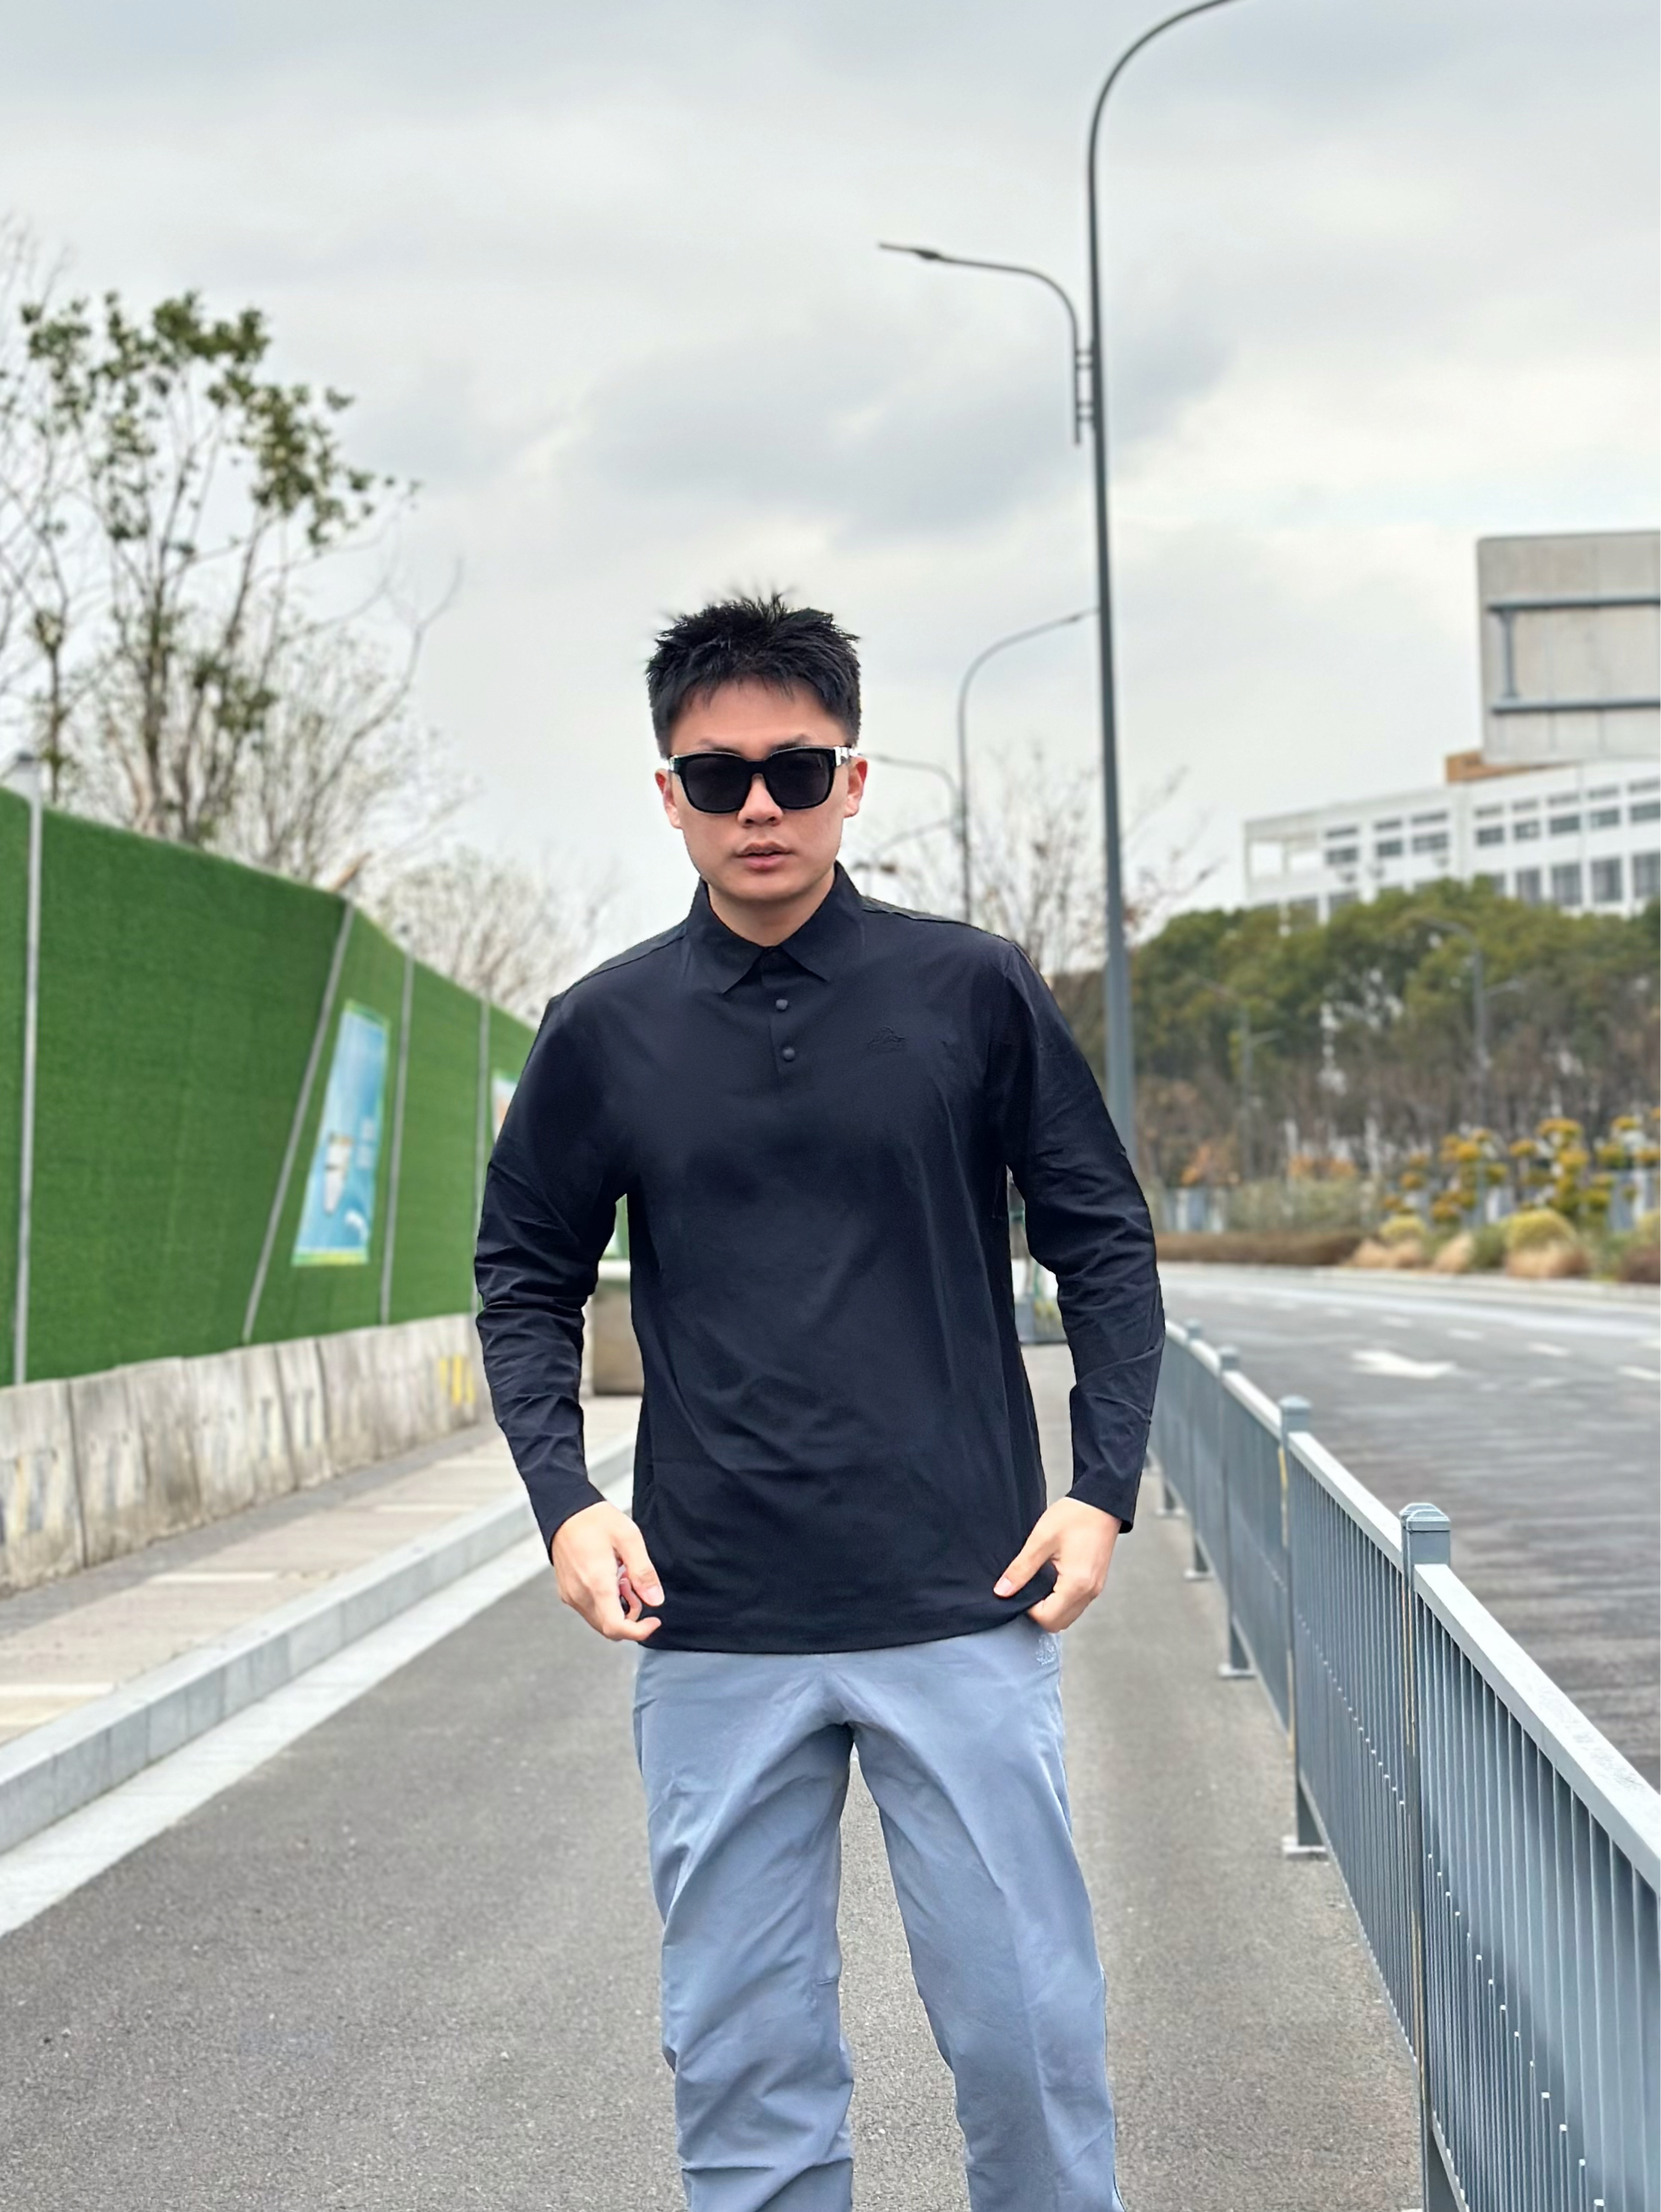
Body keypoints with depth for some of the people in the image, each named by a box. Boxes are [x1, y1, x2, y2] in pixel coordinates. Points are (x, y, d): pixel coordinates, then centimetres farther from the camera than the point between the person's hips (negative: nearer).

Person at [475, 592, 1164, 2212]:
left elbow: (1102, 1242, 7)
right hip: (712, 1633, 1)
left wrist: (1102, 1488, -2)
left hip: (963, 1609, -1)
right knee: (743, 2065, 7)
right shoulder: (605, 1030, 3)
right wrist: (564, 1498, -2)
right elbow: (527, 1278, 12)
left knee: (1028, 2036, 2)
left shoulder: (973, 993, 1)